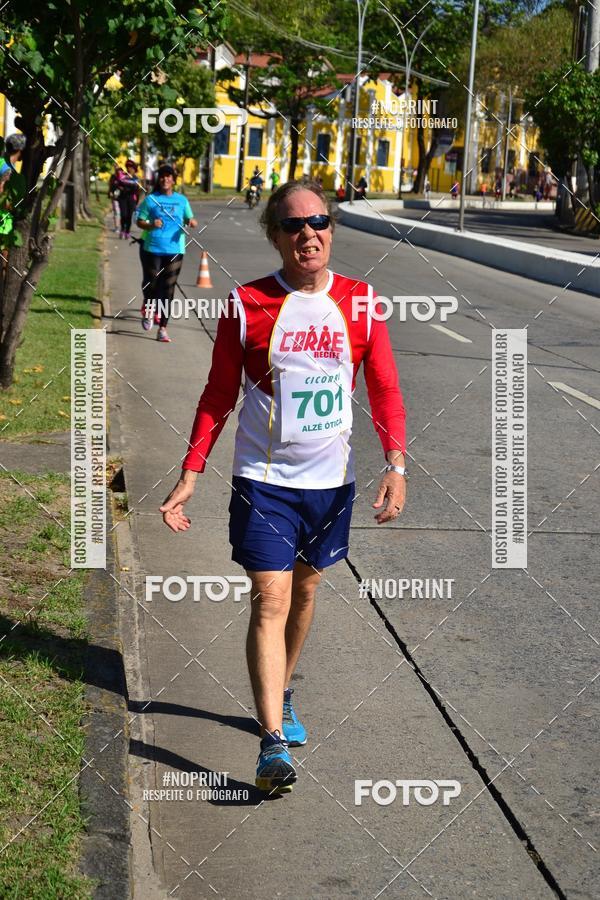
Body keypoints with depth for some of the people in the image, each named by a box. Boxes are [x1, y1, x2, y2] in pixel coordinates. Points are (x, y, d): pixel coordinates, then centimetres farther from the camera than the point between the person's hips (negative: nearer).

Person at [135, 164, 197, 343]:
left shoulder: (181, 200, 9)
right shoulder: (150, 199, 3)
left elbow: (190, 220, 13)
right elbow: (140, 222, 4)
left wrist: (192, 222, -10)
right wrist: (151, 225, -17)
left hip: (174, 250, 1)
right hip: (152, 249, -1)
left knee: (168, 290, 0)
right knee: (151, 283, 3)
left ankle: (163, 329, 3)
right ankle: (147, 308, 37)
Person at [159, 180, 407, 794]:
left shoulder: (360, 303, -1)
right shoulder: (247, 305, -6)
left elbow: (384, 389, 3)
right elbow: (218, 396, 1)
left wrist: (396, 465, -9)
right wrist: (190, 475, -4)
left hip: (331, 479, 3)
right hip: (264, 479, -3)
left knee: (305, 589, 17)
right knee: (270, 600, -9)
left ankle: (281, 693, 40)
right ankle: (273, 742, -9)